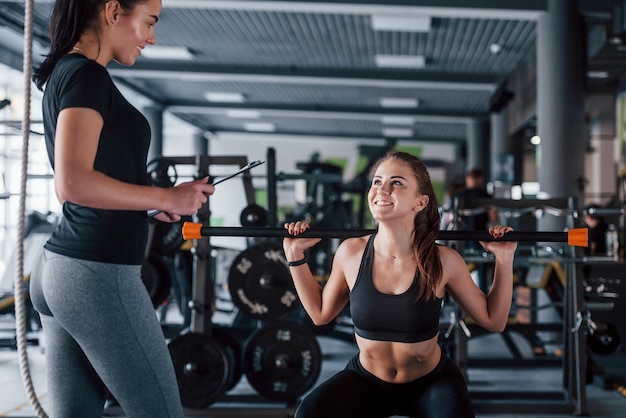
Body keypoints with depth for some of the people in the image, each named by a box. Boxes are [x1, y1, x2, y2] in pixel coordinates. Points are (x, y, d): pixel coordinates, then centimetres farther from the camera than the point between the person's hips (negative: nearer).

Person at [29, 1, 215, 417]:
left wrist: (152, 204, 12)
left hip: (57, 270, 9)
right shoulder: (87, 75, -13)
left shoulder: (62, 73, 16)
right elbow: (73, 183, -24)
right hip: (99, 275, -9)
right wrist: (167, 198, -14)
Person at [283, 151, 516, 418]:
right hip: (366, 380, 2)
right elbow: (320, 313, 4)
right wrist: (296, 255, -2)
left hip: (431, 382, -1)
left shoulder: (443, 261, -17)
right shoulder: (351, 252, -13)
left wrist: (504, 259, -15)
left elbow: (493, 320, -5)